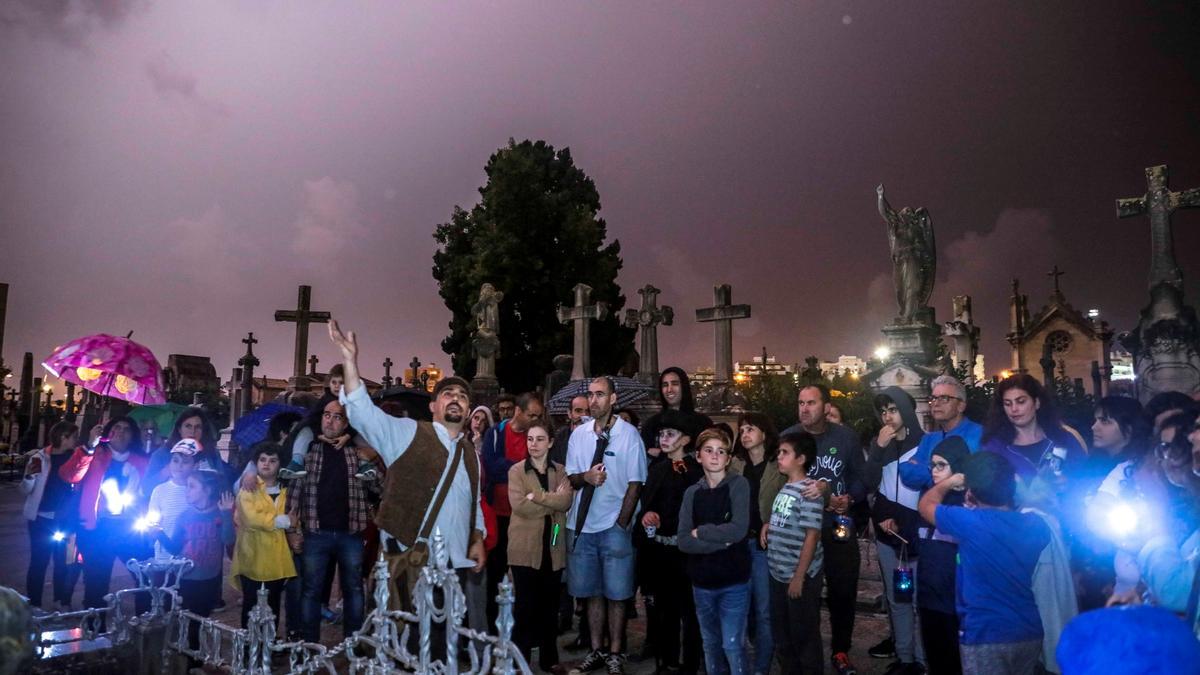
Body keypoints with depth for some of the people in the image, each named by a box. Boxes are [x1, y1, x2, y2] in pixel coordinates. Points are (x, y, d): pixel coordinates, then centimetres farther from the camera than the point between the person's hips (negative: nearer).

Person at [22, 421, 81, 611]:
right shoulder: (39, 457, -6)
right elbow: (26, 490, -5)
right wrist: (29, 476, -22)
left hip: (65, 519, 3)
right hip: (42, 518, -3)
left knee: (63, 561, 8)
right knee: (38, 562, 1)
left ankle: (61, 601, 20)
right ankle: (34, 606, 9)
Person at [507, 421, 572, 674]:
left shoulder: (560, 471, 7)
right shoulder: (516, 471, -1)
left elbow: (566, 502, -10)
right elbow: (519, 505, -15)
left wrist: (536, 496, -20)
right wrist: (553, 501, -13)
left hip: (553, 546, 3)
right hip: (525, 547, -3)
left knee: (550, 604, 12)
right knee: (525, 604, 0)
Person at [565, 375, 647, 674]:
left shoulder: (629, 433, -5)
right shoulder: (579, 434, 7)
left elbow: (635, 484, -5)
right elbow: (571, 478, 10)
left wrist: (621, 524, -9)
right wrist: (585, 477, -13)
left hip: (615, 526, -3)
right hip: (582, 526, 4)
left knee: (616, 593, 3)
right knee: (593, 592, 11)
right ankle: (595, 651, 24)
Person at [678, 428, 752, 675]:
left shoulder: (738, 484, -5)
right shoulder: (692, 493, 3)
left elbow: (738, 530, -17)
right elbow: (684, 542, -5)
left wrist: (700, 532, -8)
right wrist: (720, 541, -16)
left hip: (734, 580, -4)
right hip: (702, 581, 4)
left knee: (732, 645, -1)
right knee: (710, 645, 15)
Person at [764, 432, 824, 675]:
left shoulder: (809, 490, -16)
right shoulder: (785, 487, 9)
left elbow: (812, 535, -19)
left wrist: (799, 576, -19)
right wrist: (769, 526, 1)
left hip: (800, 577, -8)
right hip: (778, 574, 8)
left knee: (804, 635, 7)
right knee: (782, 635, 18)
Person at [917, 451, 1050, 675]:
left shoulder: (969, 522, -20)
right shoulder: (1037, 525, -6)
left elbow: (925, 504, -2)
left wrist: (949, 482, 15)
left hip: (986, 636, -5)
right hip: (1030, 633, 6)